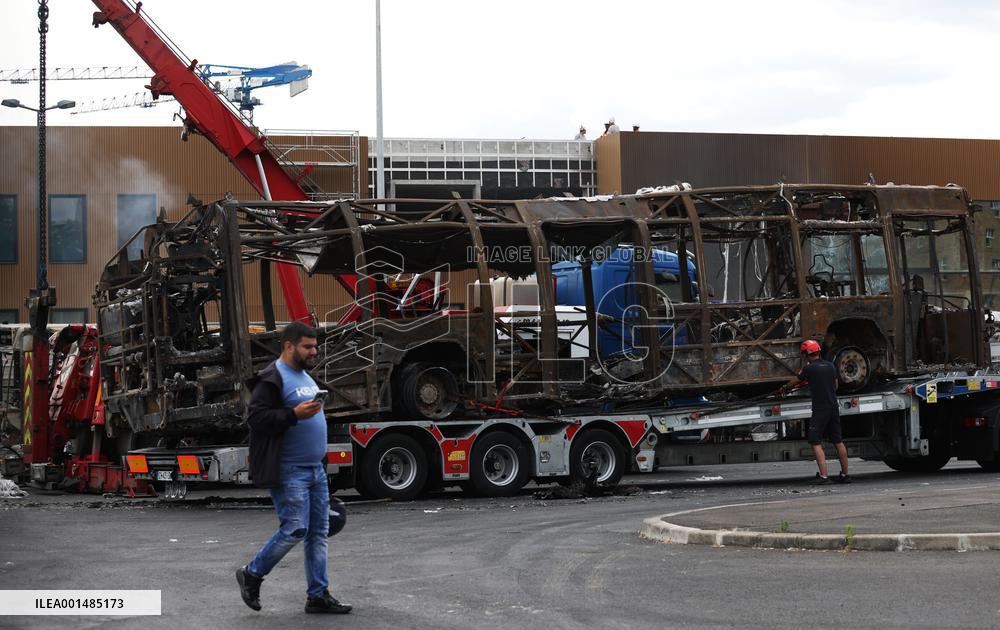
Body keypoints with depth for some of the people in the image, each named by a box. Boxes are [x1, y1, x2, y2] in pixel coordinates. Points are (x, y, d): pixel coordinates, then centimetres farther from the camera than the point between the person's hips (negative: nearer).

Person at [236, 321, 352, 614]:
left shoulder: (305, 377, 19)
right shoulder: (273, 378, -12)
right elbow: (256, 417, -20)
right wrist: (295, 414, -25)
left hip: (315, 469, 9)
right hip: (289, 472, -9)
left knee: (319, 532, 7)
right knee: (294, 530, -10)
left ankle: (318, 595, 12)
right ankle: (251, 575, 9)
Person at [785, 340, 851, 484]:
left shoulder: (809, 368, -7)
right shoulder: (830, 366, 9)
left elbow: (795, 382, 9)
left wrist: (785, 388, 29)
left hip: (820, 410, -6)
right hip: (834, 407, 6)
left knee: (816, 443, -4)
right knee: (838, 441, 13)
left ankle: (824, 475, -14)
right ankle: (845, 474, 17)